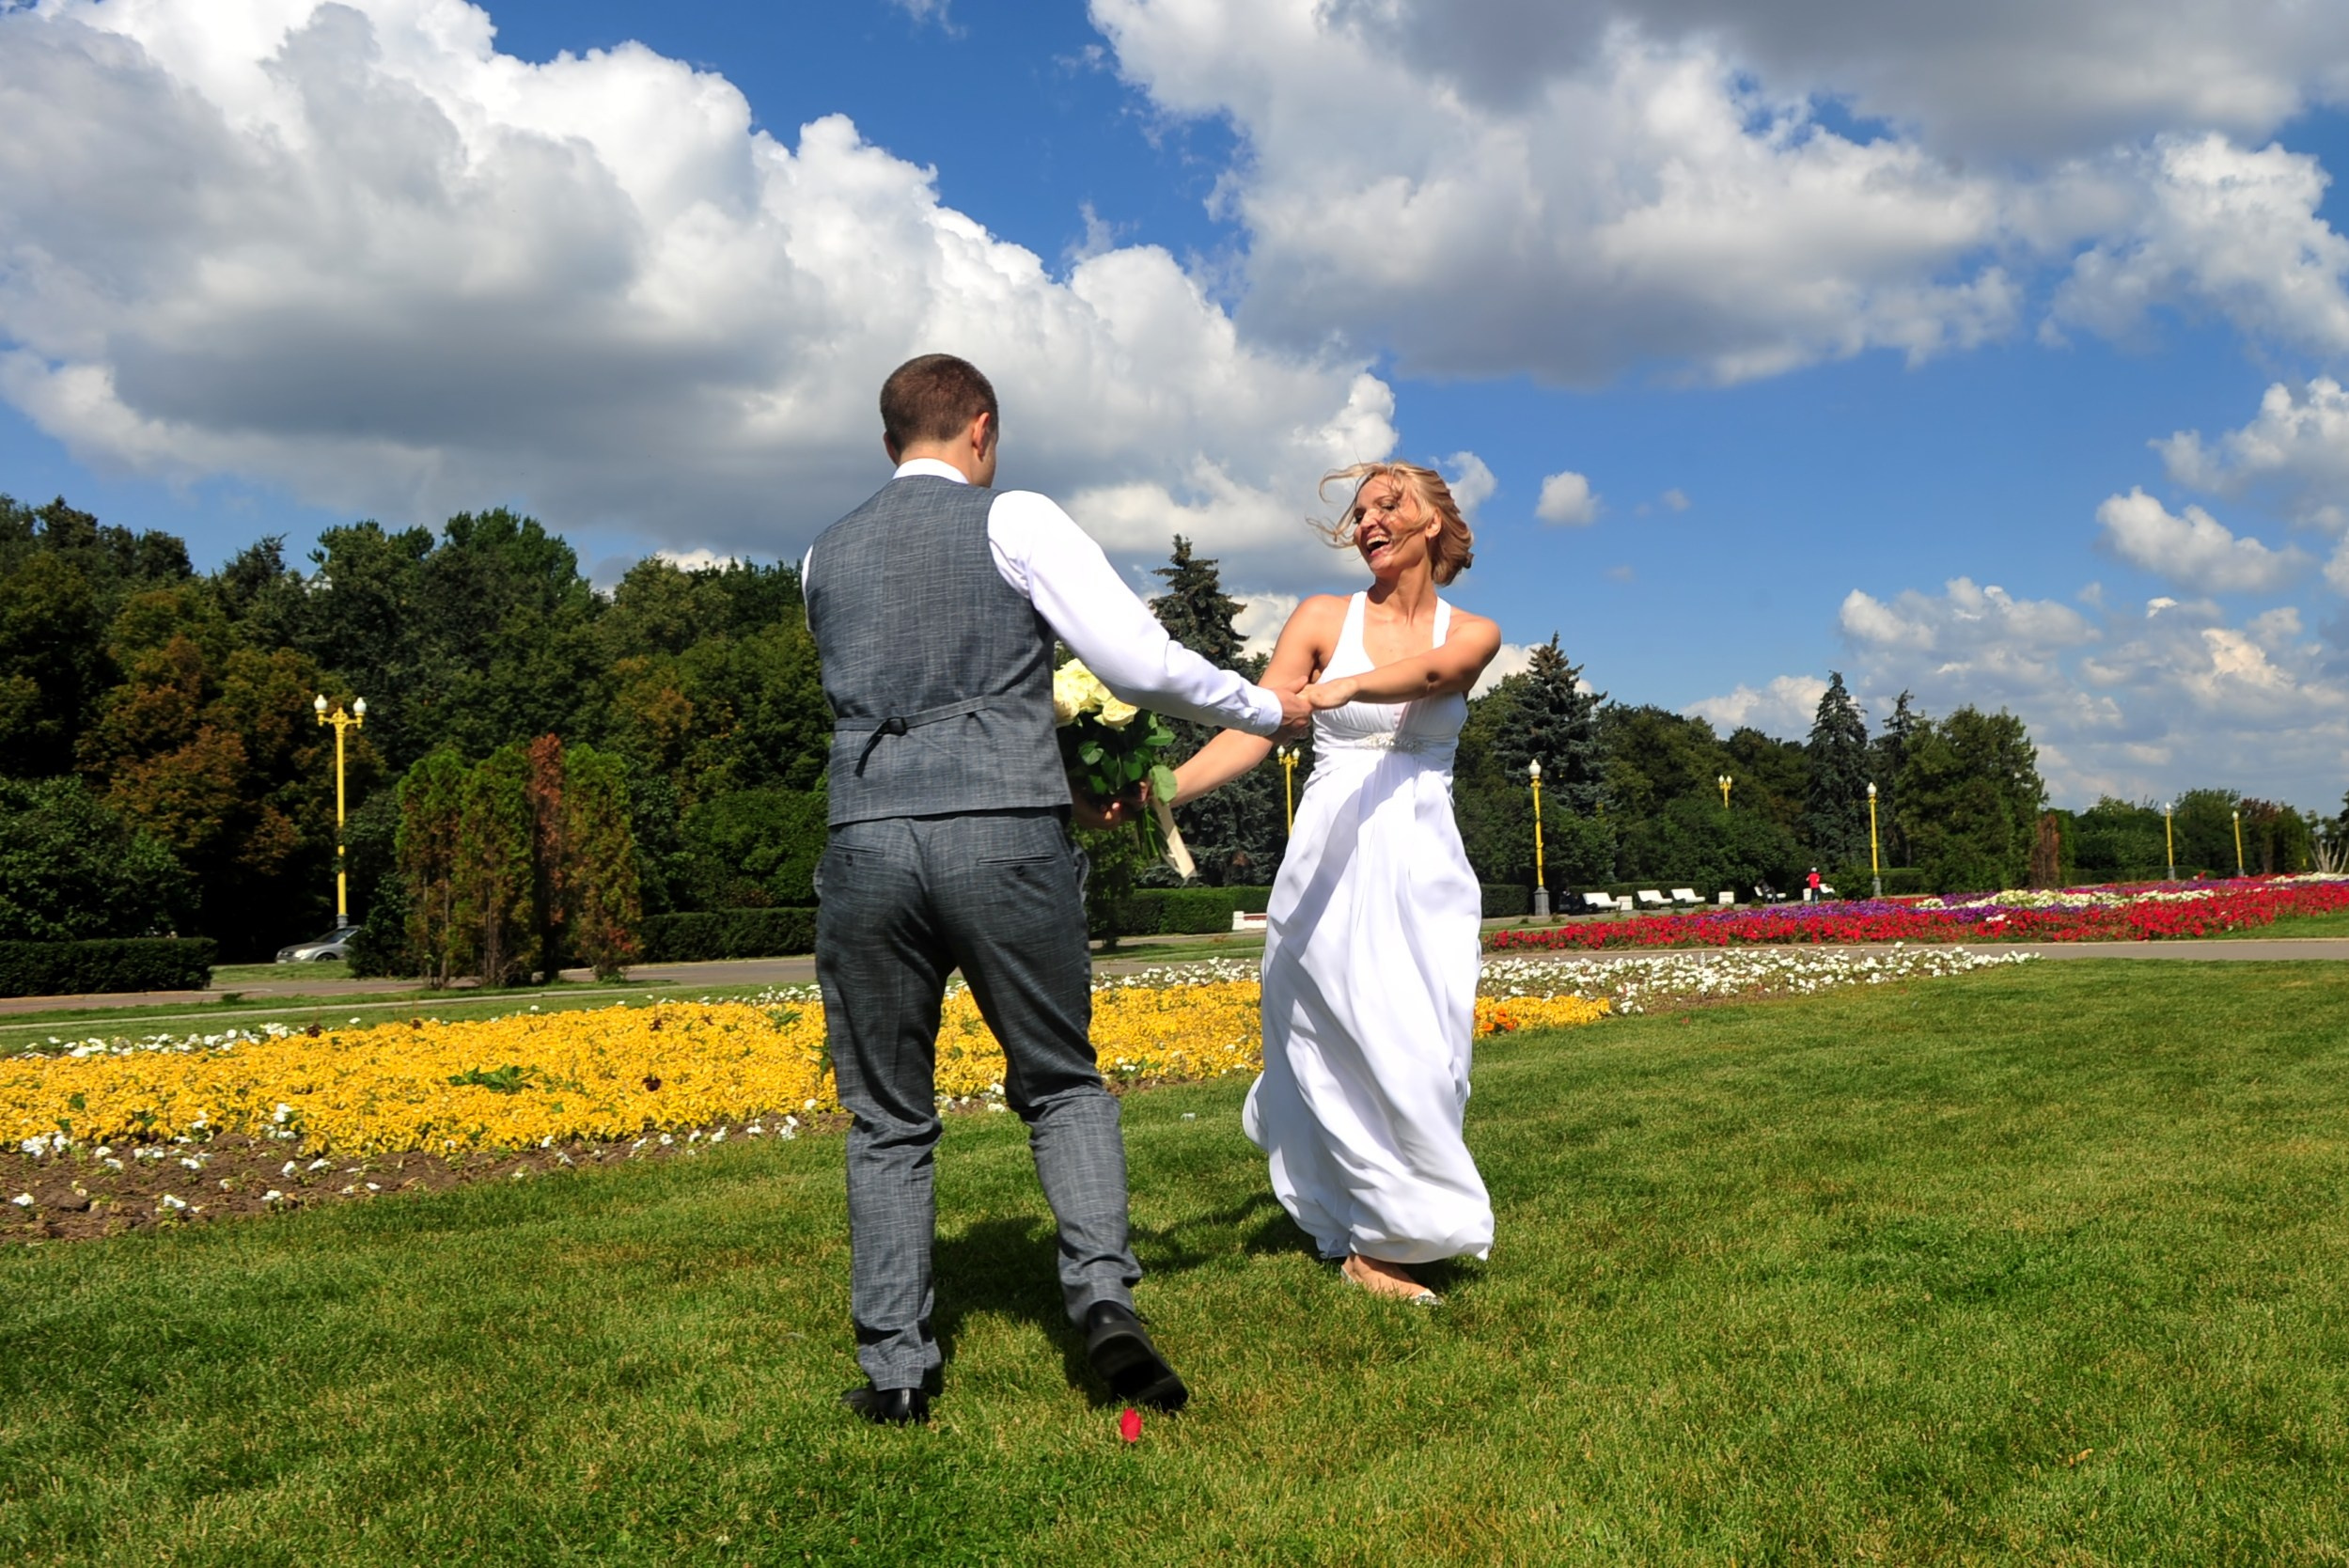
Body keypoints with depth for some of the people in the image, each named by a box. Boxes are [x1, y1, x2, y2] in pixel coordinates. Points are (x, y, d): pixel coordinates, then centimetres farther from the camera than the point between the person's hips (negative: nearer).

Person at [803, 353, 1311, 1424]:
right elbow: (1142, 665, -5)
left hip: (868, 843, 3)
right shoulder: (1016, 521, 4)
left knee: (888, 1120, 14)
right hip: (1005, 842, -2)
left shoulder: (825, 559, 19)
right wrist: (1267, 709, 11)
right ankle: (1103, 1296, -2)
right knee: (1060, 1085, 15)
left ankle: (895, 1368, 13)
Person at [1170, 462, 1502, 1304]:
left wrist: (1341, 689, -39)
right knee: (1364, 1042, -6)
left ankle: (1368, 1231, 19)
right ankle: (1373, 1240, 9)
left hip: (1423, 866, 2)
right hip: (1331, 860, -2)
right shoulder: (1324, 618, 6)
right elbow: (1250, 735, -3)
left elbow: (1427, 673, -18)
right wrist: (1159, 790, -19)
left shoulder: (1472, 633, 7)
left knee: (1422, 1050, -1)